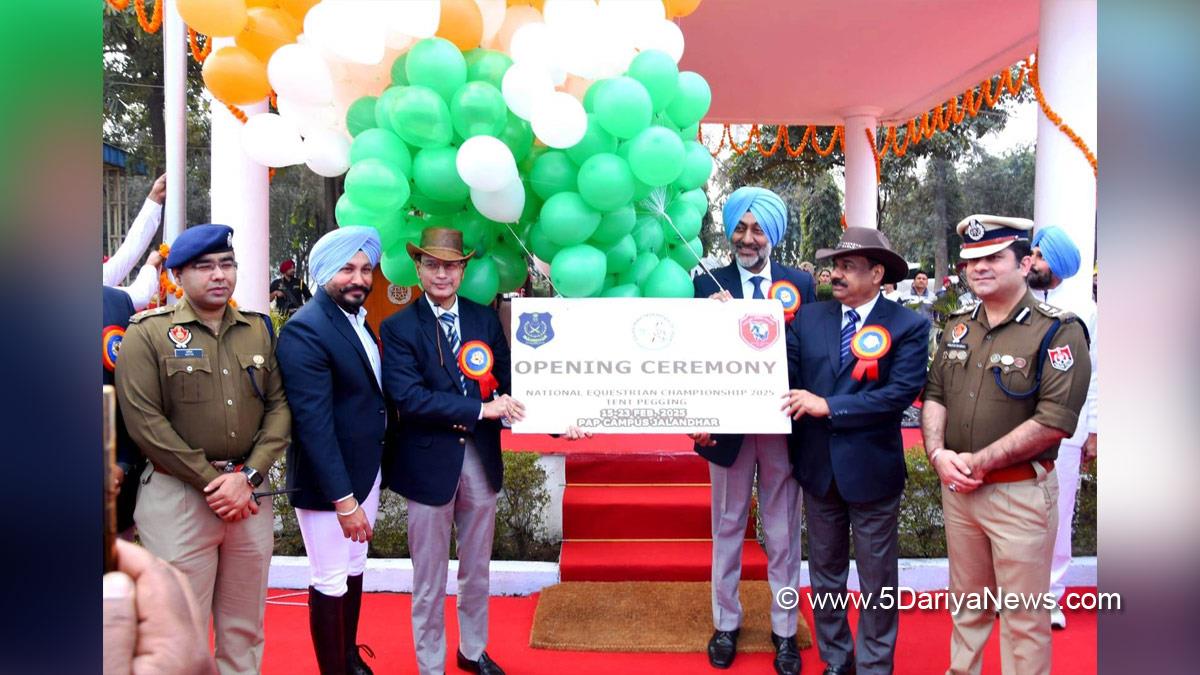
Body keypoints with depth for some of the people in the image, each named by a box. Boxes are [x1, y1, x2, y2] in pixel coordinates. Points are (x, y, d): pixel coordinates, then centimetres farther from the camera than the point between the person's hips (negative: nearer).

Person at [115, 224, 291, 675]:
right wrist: (212, 482, -11)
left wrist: (247, 477, -8)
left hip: (250, 494, 4)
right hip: (178, 496, -3)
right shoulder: (147, 334, -3)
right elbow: (145, 422, -10)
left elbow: (279, 406, 4)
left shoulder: (258, 330, 9)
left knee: (245, 628, 14)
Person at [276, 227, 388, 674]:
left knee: (354, 568, 22)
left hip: (366, 470, 9)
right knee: (330, 581, 6)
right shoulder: (305, 330, -20)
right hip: (327, 479, -8)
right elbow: (313, 422, -24)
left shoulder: (358, 319, 6)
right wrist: (343, 499, -24)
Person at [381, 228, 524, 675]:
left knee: (477, 568, 19)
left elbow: (507, 384, 3)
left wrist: (505, 403, -19)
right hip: (429, 462, -3)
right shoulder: (399, 328, -7)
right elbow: (408, 397, -19)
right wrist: (479, 409, -23)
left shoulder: (486, 319, 4)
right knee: (429, 578, 10)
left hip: (481, 458, 4)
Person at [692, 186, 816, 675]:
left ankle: (784, 629, 27)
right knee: (728, 527, 14)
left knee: (783, 532, 12)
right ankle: (726, 624, 30)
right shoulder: (709, 284, 0)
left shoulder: (800, 283, 2)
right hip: (728, 423, 0)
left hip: (782, 423, 0)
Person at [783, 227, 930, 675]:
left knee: (877, 579, 13)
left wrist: (828, 405, -22)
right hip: (818, 467, 4)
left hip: (872, 469, -3)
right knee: (825, 572, 18)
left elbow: (902, 392, -20)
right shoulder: (809, 318, 1)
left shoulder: (908, 326, -10)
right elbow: (785, 373, -8)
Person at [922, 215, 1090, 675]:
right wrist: (938, 453, -9)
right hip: (957, 488, 6)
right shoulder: (957, 327, 9)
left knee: (1023, 618, 7)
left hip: (1020, 493, -5)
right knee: (967, 600, 21)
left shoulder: (1058, 332, -12)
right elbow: (934, 394, 9)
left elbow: (1054, 421, -19)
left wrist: (978, 462, -18)